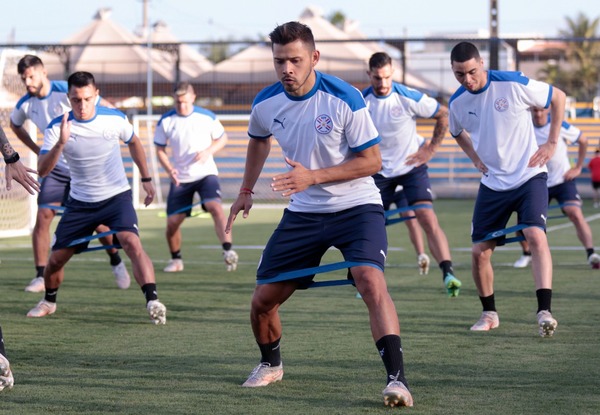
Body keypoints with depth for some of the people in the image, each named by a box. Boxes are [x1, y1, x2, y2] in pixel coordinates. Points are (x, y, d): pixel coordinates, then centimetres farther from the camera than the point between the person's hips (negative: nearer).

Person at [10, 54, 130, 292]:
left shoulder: (67, 92, -17)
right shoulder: (25, 105, -3)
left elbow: (108, 110, -11)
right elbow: (14, 125, 21)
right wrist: (37, 150, 12)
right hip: (56, 167, 3)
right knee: (43, 217, -10)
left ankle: (116, 263, 25)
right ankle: (40, 277, -4)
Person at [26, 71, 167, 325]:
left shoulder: (115, 119, -9)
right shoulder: (57, 128, -12)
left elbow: (134, 143, 14)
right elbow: (42, 170, -21)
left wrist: (146, 179, 14)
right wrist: (61, 143, -36)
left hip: (117, 196, -2)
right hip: (80, 203, 2)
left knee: (131, 243, -28)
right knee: (56, 258, 4)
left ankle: (153, 301, -34)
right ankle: (49, 302, 33)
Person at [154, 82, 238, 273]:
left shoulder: (207, 117, -5)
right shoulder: (166, 121, -3)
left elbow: (222, 138, 7)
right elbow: (160, 149, 6)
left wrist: (208, 151, -13)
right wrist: (169, 169, -13)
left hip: (205, 173, -2)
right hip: (180, 178, 2)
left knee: (215, 207, -28)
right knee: (172, 221, 0)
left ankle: (228, 251, -34)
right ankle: (176, 260, 24)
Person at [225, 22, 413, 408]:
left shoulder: (344, 99, -19)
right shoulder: (266, 104, -4)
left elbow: (372, 160, -15)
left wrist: (313, 177, -23)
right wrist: (246, 192, 21)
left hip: (356, 206, -5)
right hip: (303, 213, 5)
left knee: (370, 279, -30)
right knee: (263, 299, 4)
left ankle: (397, 377, -31)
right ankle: (270, 364, 34)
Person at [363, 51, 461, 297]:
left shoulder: (409, 98, -15)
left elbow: (444, 115, -2)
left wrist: (431, 148, -2)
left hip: (411, 167, -2)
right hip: (380, 172, 3)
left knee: (428, 219, -18)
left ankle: (448, 274, -25)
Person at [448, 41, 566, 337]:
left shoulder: (514, 84, -16)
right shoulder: (457, 102, -2)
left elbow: (558, 97, -1)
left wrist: (552, 143, -3)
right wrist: (475, 158, 6)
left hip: (528, 176, -4)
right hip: (492, 183, 4)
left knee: (536, 235, -25)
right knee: (479, 252, 0)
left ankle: (545, 311, -26)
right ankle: (489, 314, 20)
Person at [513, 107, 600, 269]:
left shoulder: (559, 125, -11)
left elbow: (583, 141, 4)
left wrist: (578, 168, 1)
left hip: (563, 180, -2)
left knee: (576, 214, -22)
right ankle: (527, 254, 24)